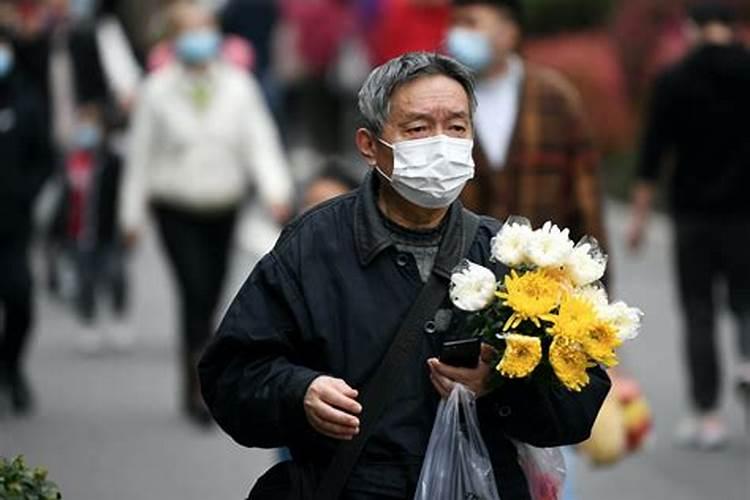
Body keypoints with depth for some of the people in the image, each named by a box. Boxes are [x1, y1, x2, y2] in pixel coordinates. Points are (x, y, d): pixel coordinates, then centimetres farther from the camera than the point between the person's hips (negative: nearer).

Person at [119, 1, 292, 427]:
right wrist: (132, 215, 4)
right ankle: (200, 388, -13)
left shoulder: (239, 87, 0)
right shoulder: (158, 92, -3)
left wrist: (276, 189, -21)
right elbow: (141, 154, 3)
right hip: (177, 210, -3)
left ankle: (199, 390, 28)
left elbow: (261, 141, -4)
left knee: (211, 296, 11)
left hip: (224, 207, 3)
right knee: (195, 291, -16)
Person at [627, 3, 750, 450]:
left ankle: (707, 416, 3)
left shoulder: (674, 82, -4)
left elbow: (654, 150, -6)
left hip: (694, 212, -1)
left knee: (699, 314, 6)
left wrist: (641, 214, 0)